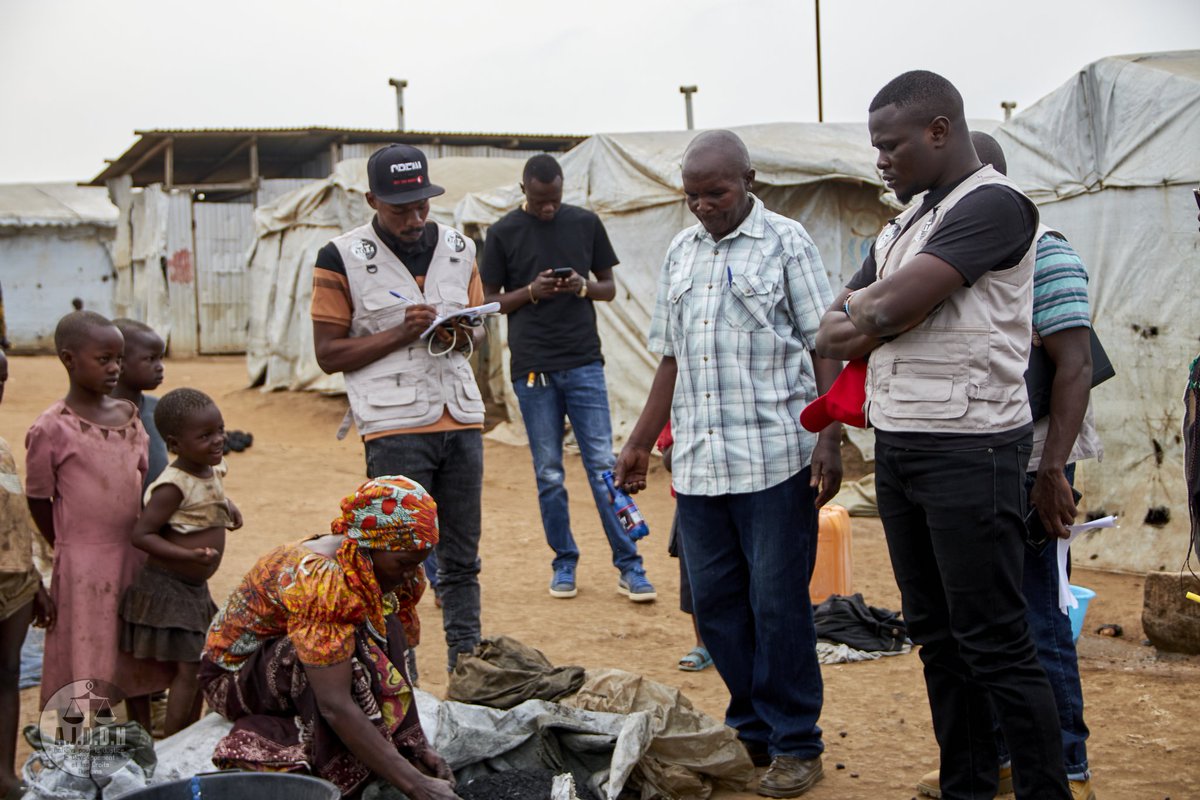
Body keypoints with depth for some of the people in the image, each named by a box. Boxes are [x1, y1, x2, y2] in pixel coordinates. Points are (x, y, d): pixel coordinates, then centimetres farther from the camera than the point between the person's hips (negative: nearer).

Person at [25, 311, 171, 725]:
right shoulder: (52, 429, -12)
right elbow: (38, 500, -5)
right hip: (83, 565, -6)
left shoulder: (129, 416, 5)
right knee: (85, 664, -1)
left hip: (134, 555, 6)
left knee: (137, 659, 16)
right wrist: (68, 550, 2)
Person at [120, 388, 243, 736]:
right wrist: (190, 556, -31)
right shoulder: (174, 486, -23)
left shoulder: (214, 468, 2)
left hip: (194, 588, 9)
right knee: (186, 668, -7)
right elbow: (141, 535, -23)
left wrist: (227, 506, 6)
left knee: (198, 665, 17)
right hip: (168, 588, -9)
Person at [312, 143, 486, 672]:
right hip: (395, 426, -5)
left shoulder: (458, 249, 11)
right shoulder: (342, 259, -3)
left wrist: (463, 335, -3)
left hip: (462, 419, 5)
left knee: (462, 557, 10)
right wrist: (399, 334, -16)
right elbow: (328, 353, -4)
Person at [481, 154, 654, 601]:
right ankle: (564, 563, 18)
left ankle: (628, 565, 3)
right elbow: (490, 301, 6)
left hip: (584, 363, 0)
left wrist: (583, 286, -10)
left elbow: (609, 288, 12)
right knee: (549, 475, 5)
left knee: (603, 467, -2)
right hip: (532, 367, 0)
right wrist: (532, 291, -12)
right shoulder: (504, 233, 2)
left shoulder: (586, 223, 6)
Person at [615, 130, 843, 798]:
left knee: (778, 604, -1)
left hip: (775, 459, -5)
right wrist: (641, 442, 18)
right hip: (698, 463, 6)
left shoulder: (786, 242, 1)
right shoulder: (682, 253, 16)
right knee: (716, 603, 8)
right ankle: (752, 733, 22)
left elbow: (825, 347, -3)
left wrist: (829, 440, -13)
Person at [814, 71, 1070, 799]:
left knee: (995, 643, -4)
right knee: (937, 633, 14)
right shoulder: (906, 222, 16)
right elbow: (835, 330, 14)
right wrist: (869, 318, -8)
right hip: (897, 445, 9)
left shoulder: (994, 205, -11)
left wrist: (864, 313, 1)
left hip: (968, 447, -9)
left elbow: (891, 307, -20)